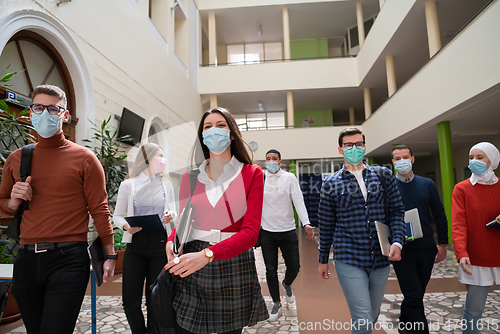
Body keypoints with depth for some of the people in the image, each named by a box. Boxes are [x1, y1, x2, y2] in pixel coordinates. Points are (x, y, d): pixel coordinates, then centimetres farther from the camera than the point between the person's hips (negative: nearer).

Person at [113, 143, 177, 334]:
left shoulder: (166, 183, 9)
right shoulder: (128, 184, 3)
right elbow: (117, 216, 7)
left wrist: (170, 216, -8)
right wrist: (126, 226, -14)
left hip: (160, 244, 1)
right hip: (136, 245, -1)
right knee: (130, 301, 2)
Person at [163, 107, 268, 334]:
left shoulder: (252, 174, -3)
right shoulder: (190, 177, 6)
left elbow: (251, 231, -13)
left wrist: (208, 254, -26)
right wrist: (171, 243, -14)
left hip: (234, 265, -2)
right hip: (191, 267, 2)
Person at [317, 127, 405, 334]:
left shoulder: (384, 175, 6)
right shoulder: (331, 184, -1)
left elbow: (396, 211, 8)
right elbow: (326, 225, 4)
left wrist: (397, 242, -8)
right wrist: (323, 260, 8)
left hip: (381, 259, 3)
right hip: (349, 260, -3)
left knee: (372, 315, 18)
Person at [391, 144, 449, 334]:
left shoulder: (427, 185, 5)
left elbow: (440, 215, 8)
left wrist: (442, 244, 6)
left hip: (426, 249, 4)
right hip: (401, 251, -3)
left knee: (416, 294, 17)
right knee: (414, 297, -3)